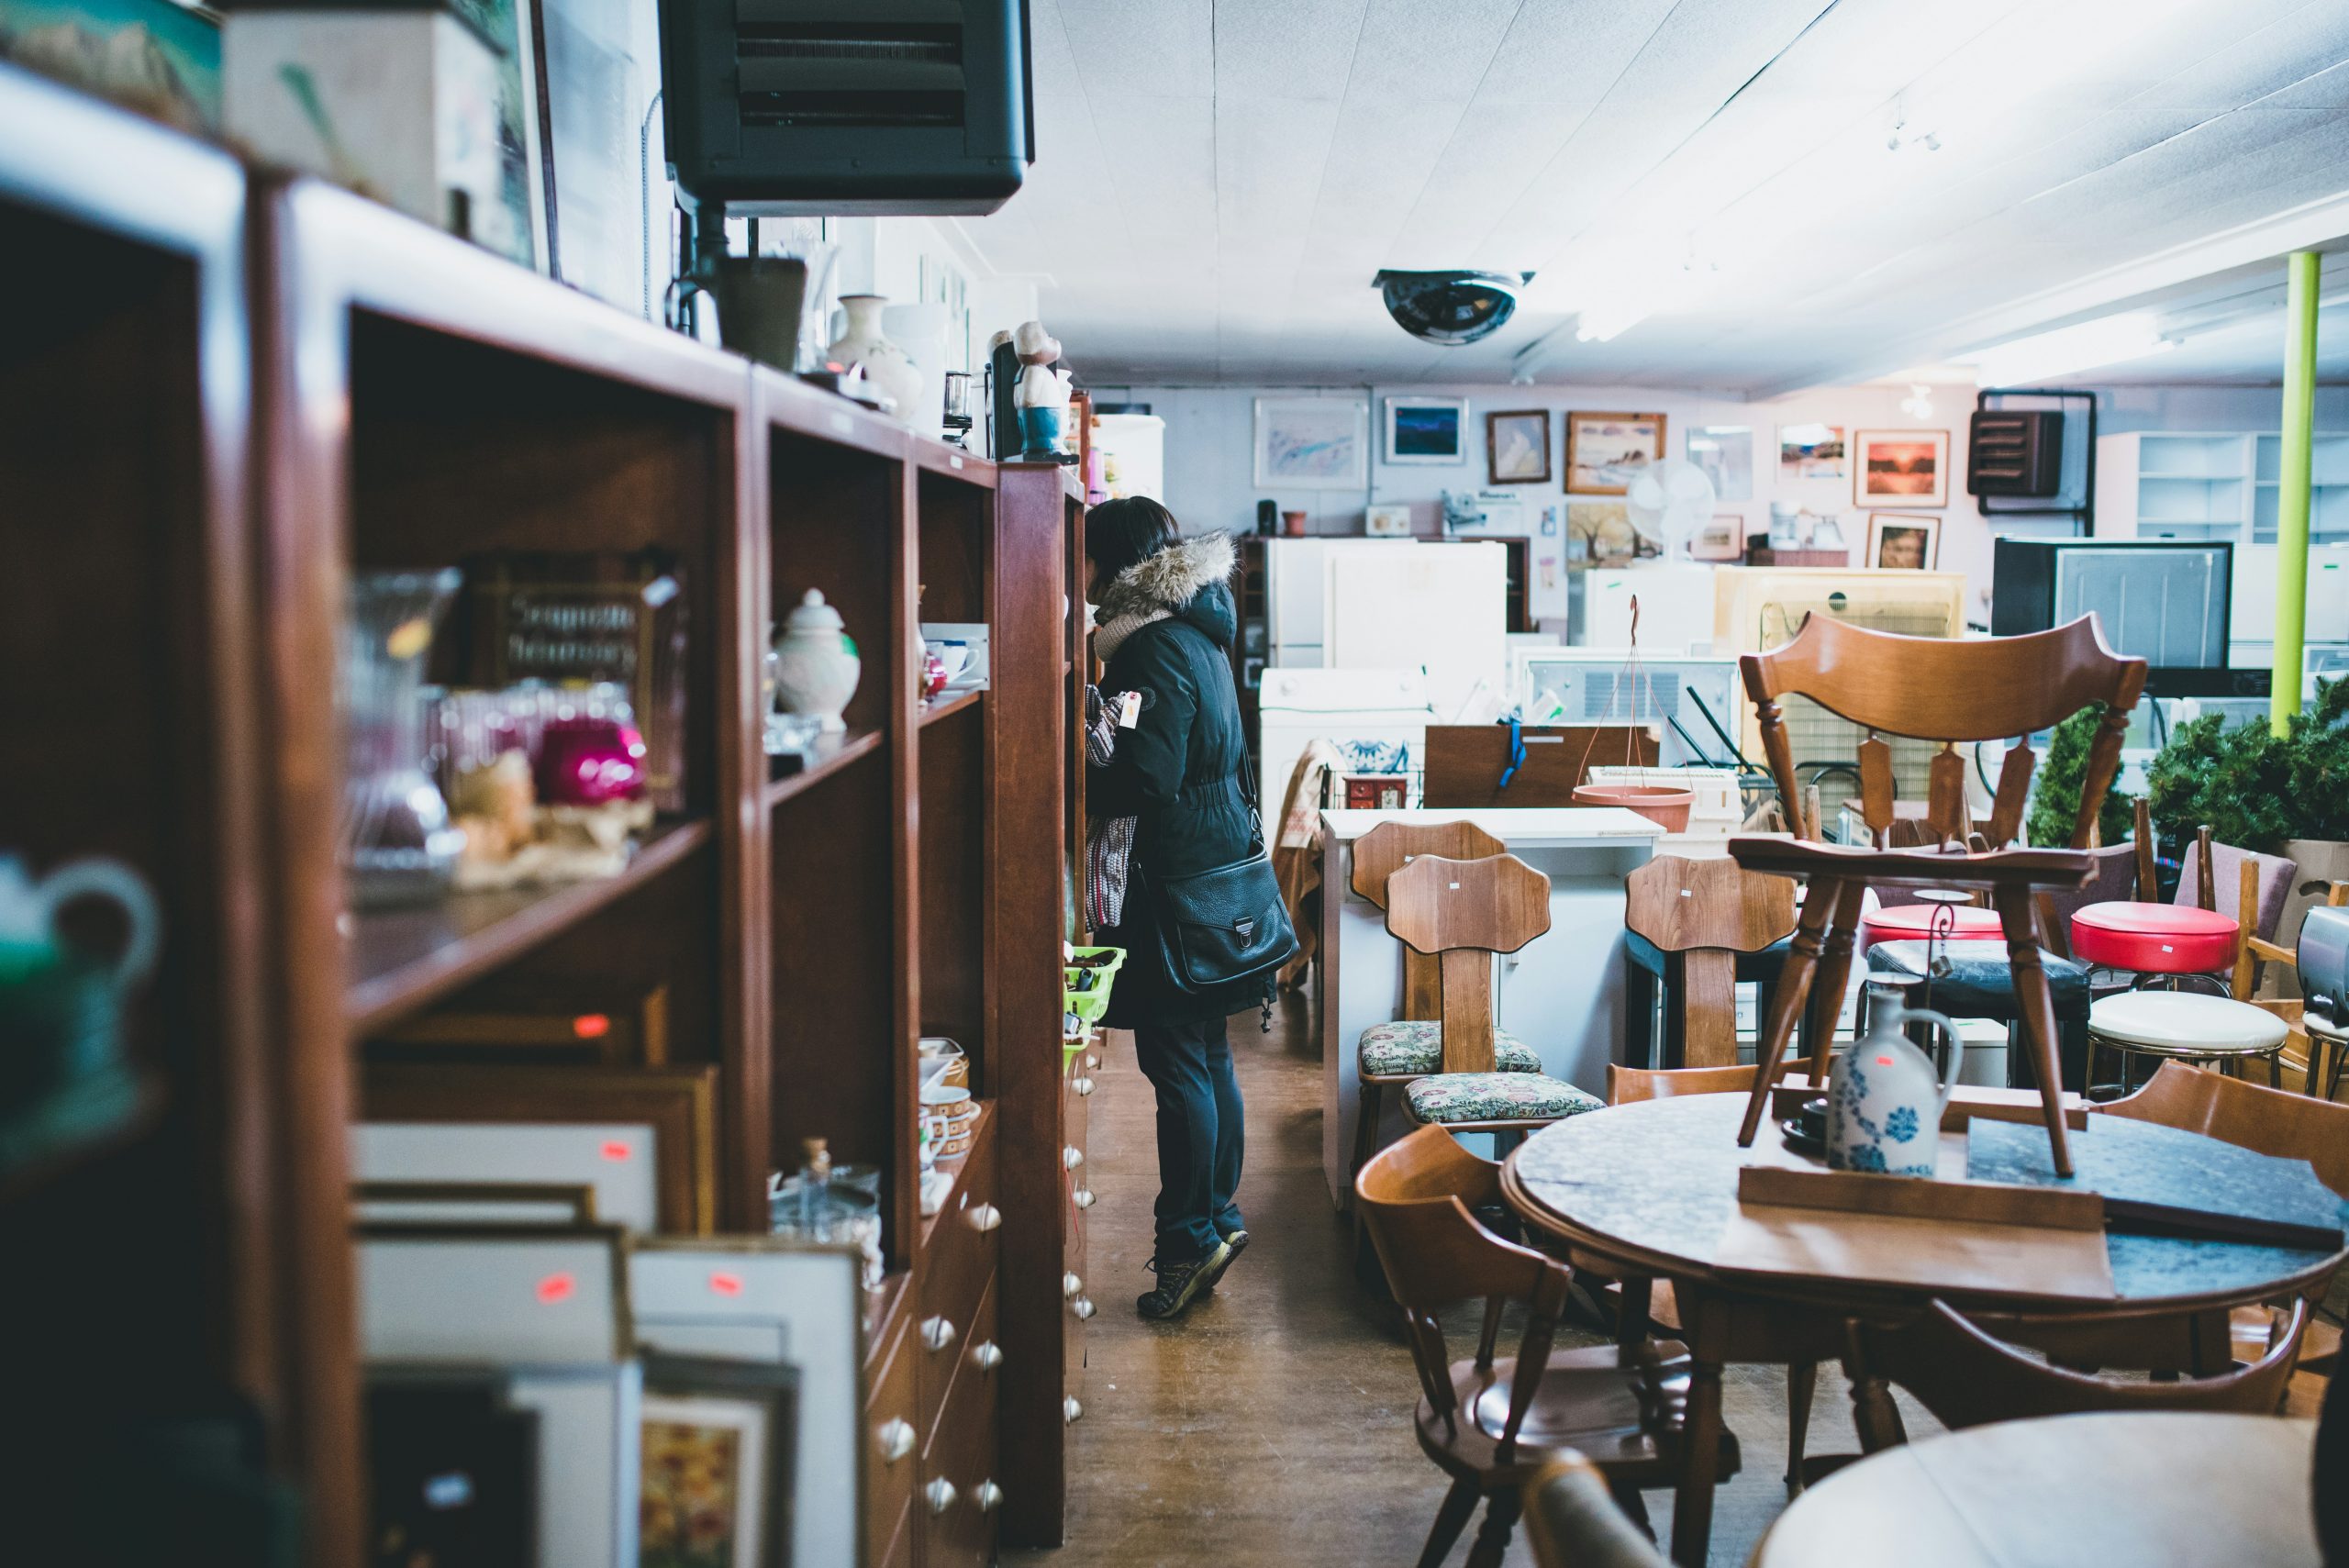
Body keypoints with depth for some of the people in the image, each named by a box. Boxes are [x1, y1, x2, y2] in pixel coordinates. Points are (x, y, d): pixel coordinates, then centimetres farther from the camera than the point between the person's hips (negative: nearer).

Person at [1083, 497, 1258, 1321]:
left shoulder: (1157, 648, -17)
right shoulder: (1192, 628, 12)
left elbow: (1148, 782, -22)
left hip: (1180, 877, -10)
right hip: (1218, 859, 10)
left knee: (1175, 1061, -1)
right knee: (1205, 1053, 16)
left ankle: (1191, 1238, 8)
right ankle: (1219, 1216, 27)